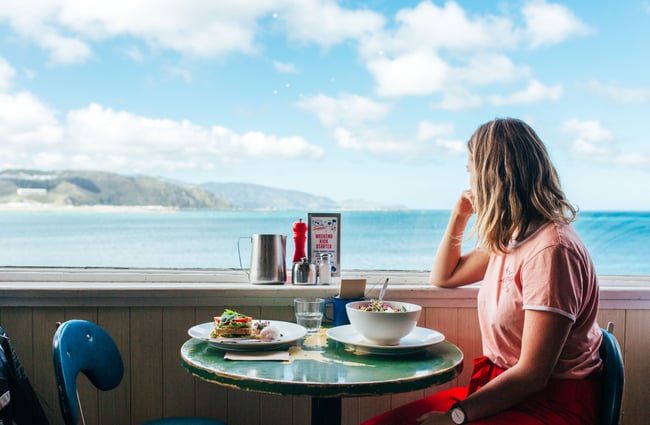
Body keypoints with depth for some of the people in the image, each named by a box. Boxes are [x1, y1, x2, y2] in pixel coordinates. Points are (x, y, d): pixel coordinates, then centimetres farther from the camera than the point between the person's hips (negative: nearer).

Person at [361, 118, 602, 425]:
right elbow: (444, 277, 25)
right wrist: (459, 216, 13)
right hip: (500, 386, 8)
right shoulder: (509, 239, 10)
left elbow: (532, 375, -21)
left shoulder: (550, 249, -20)